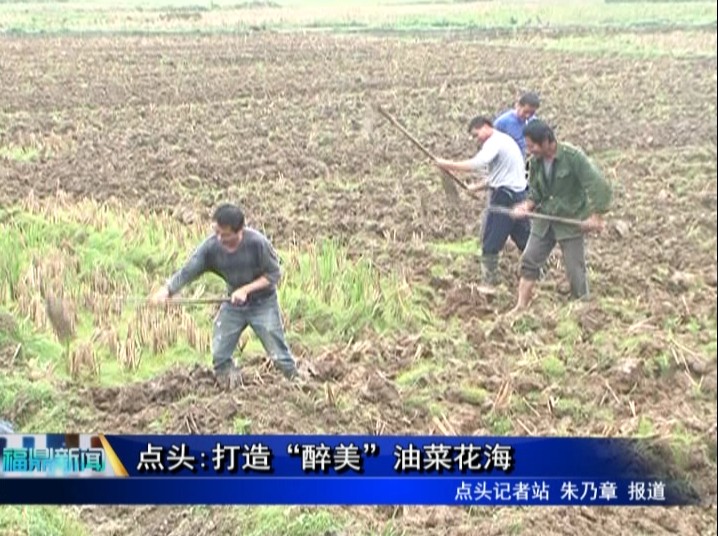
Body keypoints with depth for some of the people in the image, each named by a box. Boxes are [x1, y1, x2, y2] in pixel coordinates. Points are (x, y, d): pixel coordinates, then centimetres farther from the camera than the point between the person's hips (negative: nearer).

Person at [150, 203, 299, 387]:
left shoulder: (257, 242, -27)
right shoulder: (211, 246, -19)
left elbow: (274, 274, -17)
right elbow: (187, 271, -19)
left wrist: (246, 289, -26)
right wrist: (167, 290, -36)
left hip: (262, 303, -3)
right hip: (233, 305, 4)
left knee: (279, 354, -1)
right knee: (219, 356, 3)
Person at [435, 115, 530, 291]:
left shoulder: (494, 142, -12)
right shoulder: (505, 140, 20)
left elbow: (477, 164, -28)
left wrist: (447, 165, -24)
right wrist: (477, 186, 12)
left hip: (505, 197, -9)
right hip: (519, 195, 9)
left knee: (490, 242, 0)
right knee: (524, 238, 16)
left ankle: (488, 284, 6)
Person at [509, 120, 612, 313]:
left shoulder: (573, 156, -20)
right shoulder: (536, 162, -2)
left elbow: (599, 186, -20)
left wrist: (596, 217, -22)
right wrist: (527, 206, -10)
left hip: (571, 221, -5)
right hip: (545, 220, 6)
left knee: (575, 270, 1)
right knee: (529, 261, 4)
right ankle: (521, 307, 13)